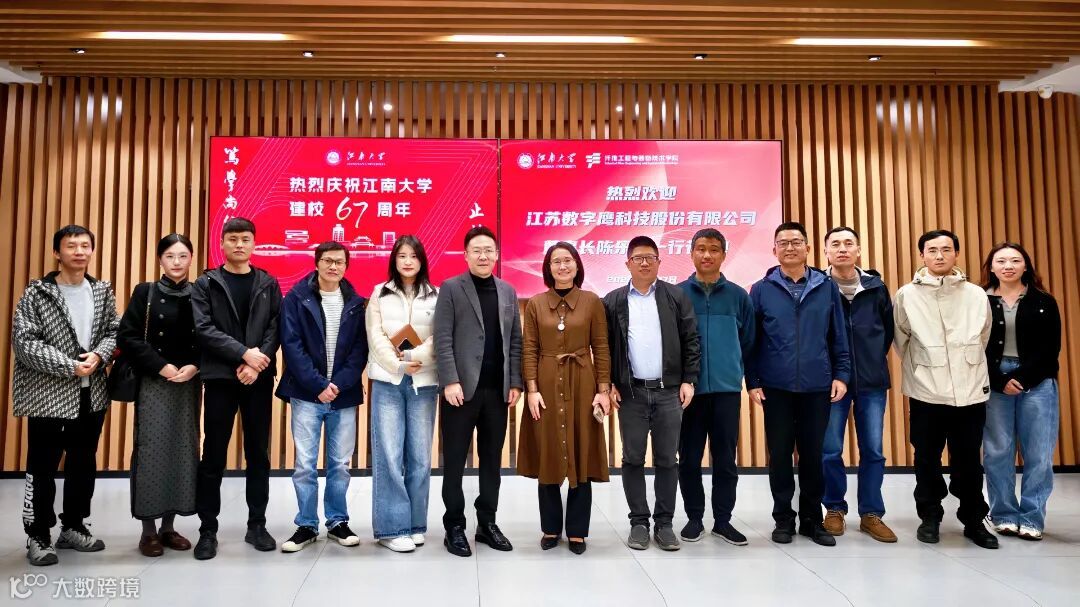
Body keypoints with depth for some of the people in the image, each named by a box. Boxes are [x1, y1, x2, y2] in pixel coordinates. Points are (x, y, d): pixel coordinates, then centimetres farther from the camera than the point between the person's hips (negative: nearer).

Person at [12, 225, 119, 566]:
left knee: (84, 465, 13)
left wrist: (99, 356, -14)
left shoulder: (103, 292, 7)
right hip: (48, 393, -4)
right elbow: (24, 342, -12)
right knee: (42, 468, 4)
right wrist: (70, 366, -18)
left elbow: (114, 331, 7)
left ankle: (73, 527, 28)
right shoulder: (37, 293, -6)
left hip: (91, 394, 4)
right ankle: (38, 536, 17)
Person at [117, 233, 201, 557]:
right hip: (153, 382, -2)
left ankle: (169, 525, 15)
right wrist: (161, 366, -12)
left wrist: (194, 366, -12)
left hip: (189, 383, 2)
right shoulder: (145, 292, 1)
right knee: (151, 448, -3)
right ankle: (149, 528, 8)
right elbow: (127, 337, -4)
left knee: (182, 448, 4)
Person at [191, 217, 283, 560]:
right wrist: (244, 353, -16)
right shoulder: (206, 284, 3)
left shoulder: (268, 284, 8)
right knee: (213, 457, 3)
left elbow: (275, 328, 0)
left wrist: (257, 365, -13)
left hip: (259, 378, 2)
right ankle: (208, 530, 14)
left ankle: (257, 525, 18)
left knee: (258, 454, 8)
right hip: (220, 377, -2)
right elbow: (203, 329, -8)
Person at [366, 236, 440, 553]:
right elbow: (375, 337, 1)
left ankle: (415, 525, 14)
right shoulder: (379, 293, 10)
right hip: (387, 381, 0)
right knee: (388, 455, -3)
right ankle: (392, 527, 4)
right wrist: (399, 365, -11)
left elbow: (439, 339, 0)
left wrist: (414, 356, -14)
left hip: (424, 383, 0)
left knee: (419, 456, 3)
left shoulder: (436, 296, 7)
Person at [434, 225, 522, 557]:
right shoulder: (451, 288, -2)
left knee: (492, 459, 10)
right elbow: (443, 340, -8)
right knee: (454, 460, 4)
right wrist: (450, 381, -16)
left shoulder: (508, 291, 12)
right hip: (462, 388, -4)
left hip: (497, 389, 4)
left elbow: (515, 341, 11)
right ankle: (454, 527, 15)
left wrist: (515, 383, 4)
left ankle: (487, 523, 22)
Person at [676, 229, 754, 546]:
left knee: (726, 459, 6)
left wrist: (736, 372, 9)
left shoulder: (739, 296, 5)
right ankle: (694, 517, 19)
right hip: (689, 388, -1)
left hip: (727, 389, 1)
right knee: (690, 459, 6)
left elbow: (747, 342, 10)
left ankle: (722, 520, 19)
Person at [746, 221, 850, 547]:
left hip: (817, 386, 1)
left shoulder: (827, 287, 4)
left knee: (813, 455, 8)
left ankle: (812, 519, 22)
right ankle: (783, 519, 19)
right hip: (776, 387, -1)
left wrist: (841, 375, -1)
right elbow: (751, 341, 2)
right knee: (780, 455, 6)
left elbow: (839, 337, 6)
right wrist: (752, 381, -2)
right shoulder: (761, 290, 1)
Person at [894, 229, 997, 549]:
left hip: (971, 392, 1)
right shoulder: (906, 295, -1)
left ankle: (974, 521, 24)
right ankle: (930, 518, 23)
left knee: (969, 462, 9)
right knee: (927, 460, 8)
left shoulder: (977, 295, 3)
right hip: (926, 393, -1)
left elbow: (983, 339, 14)